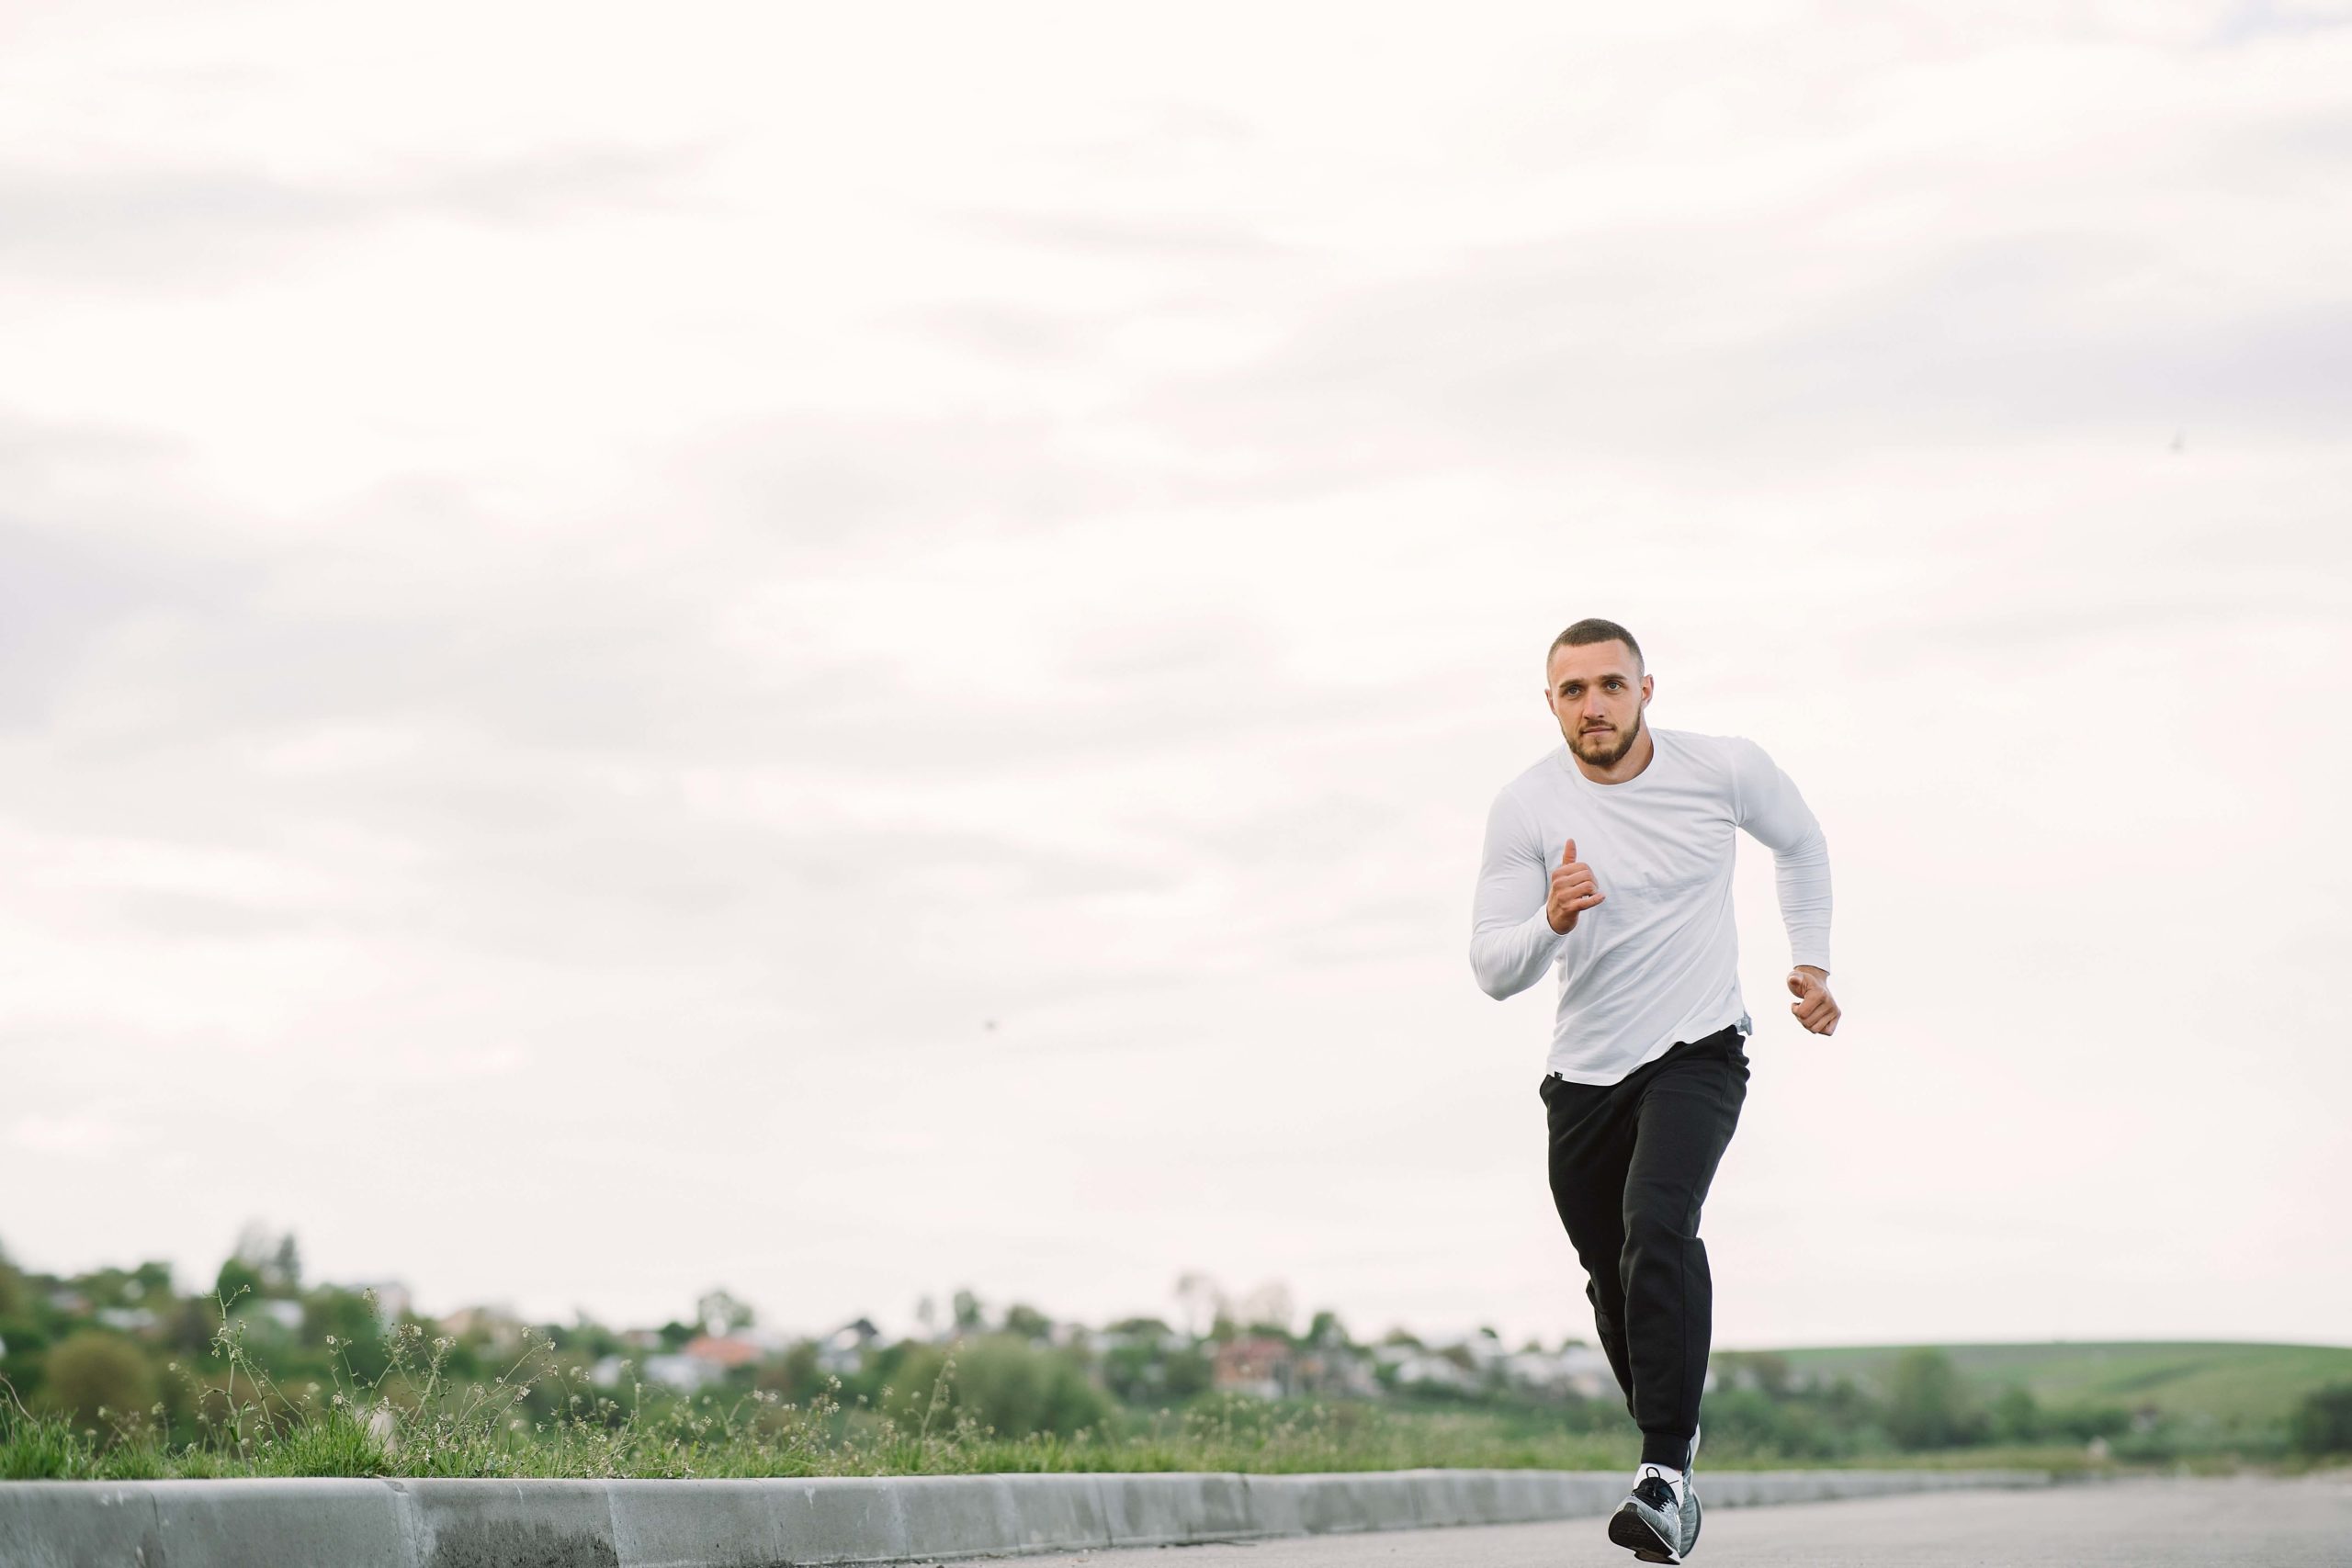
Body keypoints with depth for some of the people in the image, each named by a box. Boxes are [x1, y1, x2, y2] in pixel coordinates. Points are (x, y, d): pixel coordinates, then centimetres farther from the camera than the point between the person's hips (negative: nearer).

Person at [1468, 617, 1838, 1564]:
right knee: (1612, 1274, 11)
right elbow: (1492, 971, -11)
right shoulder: (1525, 808, -9)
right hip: (1584, 1070, 3)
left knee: (1658, 1224, -27)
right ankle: (1670, 1428, 38)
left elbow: (1800, 843, 15)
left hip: (1698, 1053, -3)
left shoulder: (1722, 768, -8)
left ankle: (1667, 1470, -30)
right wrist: (1552, 923, -31)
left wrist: (1811, 963, 11)